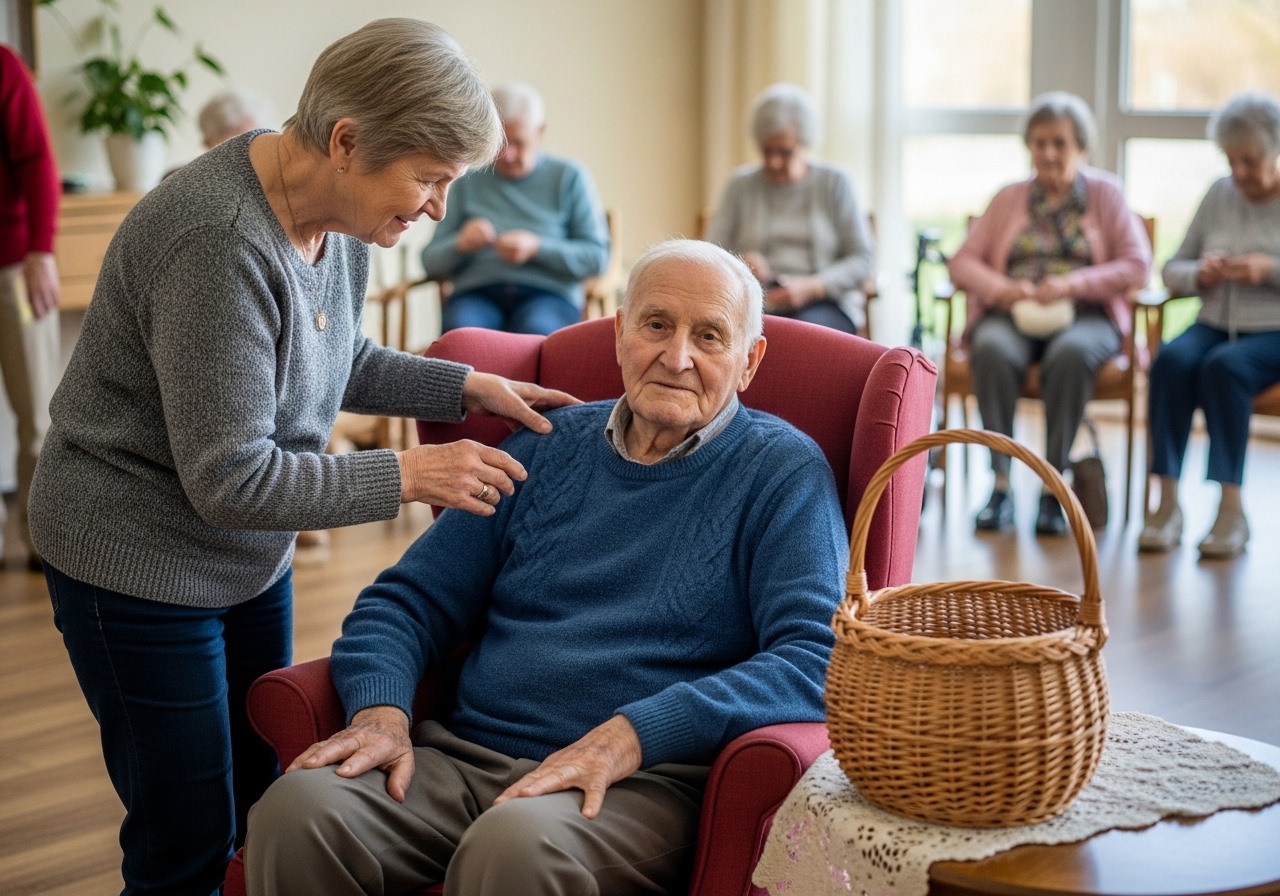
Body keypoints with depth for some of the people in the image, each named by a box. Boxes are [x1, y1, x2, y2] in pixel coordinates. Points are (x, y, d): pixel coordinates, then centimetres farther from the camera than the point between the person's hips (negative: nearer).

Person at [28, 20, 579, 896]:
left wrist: (467, 386, 2)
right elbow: (226, 479, -27)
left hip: (252, 556, 8)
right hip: (141, 562, -8)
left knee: (257, 808, 15)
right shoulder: (219, 241, -31)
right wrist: (405, 477, -22)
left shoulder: (336, 213, -4)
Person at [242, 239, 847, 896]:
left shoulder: (782, 470, 4)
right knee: (296, 811, -24)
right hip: (468, 755, 4)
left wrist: (633, 735, -20)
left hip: (644, 779, -4)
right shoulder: (547, 448, 17)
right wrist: (380, 713, -5)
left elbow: (819, 660, -10)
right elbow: (408, 602, 18)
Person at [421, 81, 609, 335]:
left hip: (548, 294, -1)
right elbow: (430, 261, 15)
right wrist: (460, 245, -7)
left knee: (535, 332, -38)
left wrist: (536, 248, -10)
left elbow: (598, 256, 4)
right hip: (476, 293, 1)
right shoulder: (469, 181, 18)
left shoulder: (570, 177, 13)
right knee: (461, 331, -36)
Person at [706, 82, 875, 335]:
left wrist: (810, 288, -13)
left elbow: (862, 260, 2)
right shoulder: (741, 185, 13)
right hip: (756, 306, 0)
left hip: (825, 305, 0)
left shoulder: (835, 183, 8)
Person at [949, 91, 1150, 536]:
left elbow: (1137, 265, 2)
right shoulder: (1009, 199, 21)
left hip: (1084, 314, -2)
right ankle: (1000, 483, -34)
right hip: (1012, 312, 2)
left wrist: (1073, 284, -13)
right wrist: (998, 286, -10)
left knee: (1071, 352, -38)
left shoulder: (1105, 193, 14)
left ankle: (1053, 487, -32)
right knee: (993, 350, -34)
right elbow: (963, 262, 12)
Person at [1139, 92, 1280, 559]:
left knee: (1224, 365, -34)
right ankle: (1167, 503, -29)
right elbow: (1172, 270, 16)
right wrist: (1200, 274, -6)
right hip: (1215, 324, 4)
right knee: (1172, 359, -28)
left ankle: (1231, 510, -29)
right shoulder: (1220, 195, 14)